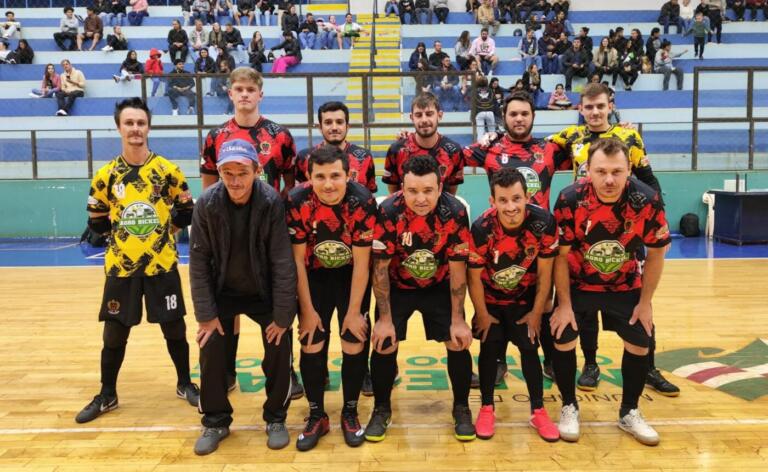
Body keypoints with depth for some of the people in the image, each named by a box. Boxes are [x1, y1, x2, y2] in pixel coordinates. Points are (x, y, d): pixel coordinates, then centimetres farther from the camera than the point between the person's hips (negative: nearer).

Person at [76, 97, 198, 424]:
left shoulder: (168, 171, -3)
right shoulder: (106, 176, 0)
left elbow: (186, 212, 5)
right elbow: (97, 222, 8)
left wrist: (162, 232, -1)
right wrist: (123, 235, 0)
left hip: (162, 265, -1)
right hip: (120, 266, 1)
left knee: (174, 329, 8)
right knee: (114, 334, 8)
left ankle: (185, 385, 27)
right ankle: (107, 396, 25)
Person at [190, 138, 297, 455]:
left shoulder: (271, 203, -24)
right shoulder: (207, 203, -18)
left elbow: (283, 263, -21)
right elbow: (198, 261, -12)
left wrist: (283, 316, -19)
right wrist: (206, 313, -13)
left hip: (265, 293, -1)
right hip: (223, 292, 2)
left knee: (279, 353, -5)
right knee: (211, 354, -2)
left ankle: (276, 418, 19)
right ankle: (216, 421, 20)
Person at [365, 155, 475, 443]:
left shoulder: (455, 212, -26)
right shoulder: (388, 211, -28)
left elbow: (458, 268, -16)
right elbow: (380, 267, -18)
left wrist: (457, 319, -14)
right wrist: (384, 318, -16)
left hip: (439, 287, 1)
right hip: (397, 287, 0)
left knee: (459, 342, -7)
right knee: (384, 344, -7)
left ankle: (462, 409, 16)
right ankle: (381, 409, 17)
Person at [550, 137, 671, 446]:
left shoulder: (647, 201, -24)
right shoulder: (570, 200, -28)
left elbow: (656, 254, -8)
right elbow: (561, 255, -15)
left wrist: (645, 302, -6)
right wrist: (565, 304, -12)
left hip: (625, 285, 2)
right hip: (577, 284, -1)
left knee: (640, 343, 0)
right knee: (563, 339, -9)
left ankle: (629, 413, 22)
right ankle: (569, 407, 16)